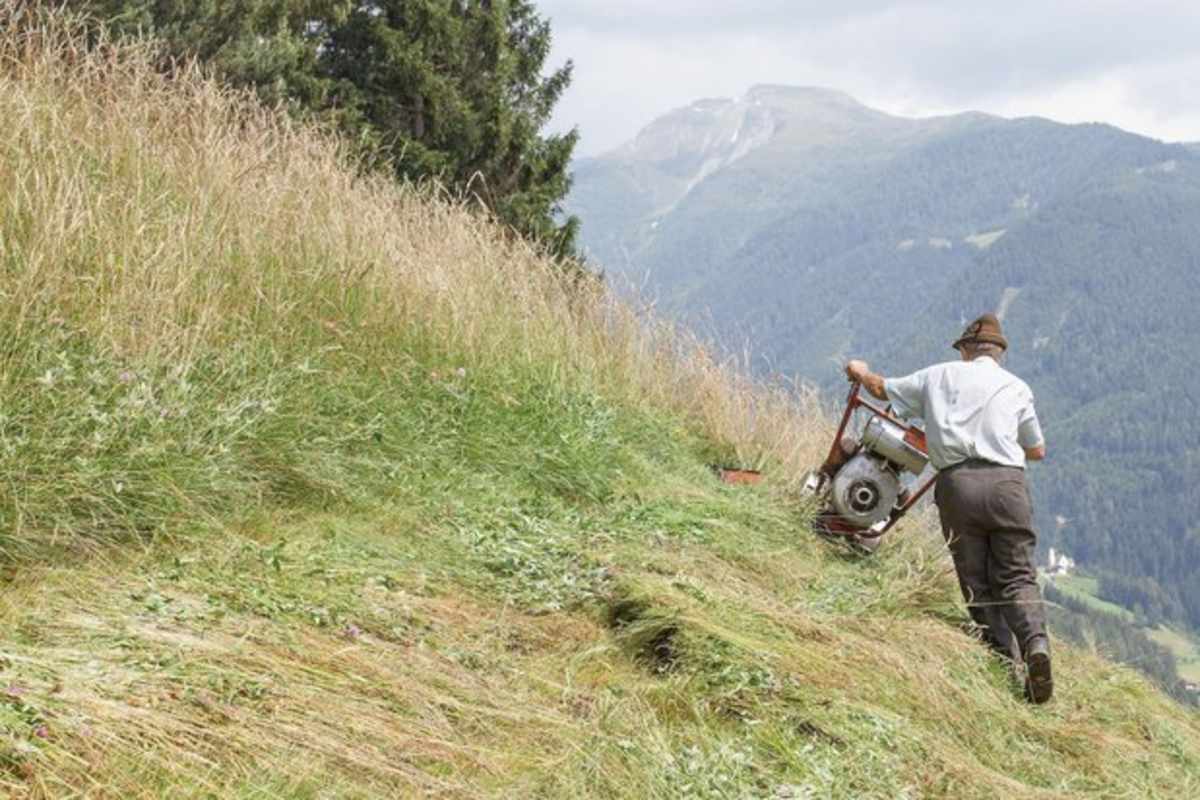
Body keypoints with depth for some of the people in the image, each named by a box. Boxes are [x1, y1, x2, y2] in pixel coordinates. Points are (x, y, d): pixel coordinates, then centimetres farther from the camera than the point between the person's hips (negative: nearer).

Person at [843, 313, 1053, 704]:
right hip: (1005, 482, 0)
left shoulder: (940, 375, 16)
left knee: (977, 584, 6)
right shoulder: (1016, 387, 16)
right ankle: (1035, 641, -23)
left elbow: (882, 388, 29)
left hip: (956, 484, 0)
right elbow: (1037, 450, 25)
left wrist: (861, 372, 51)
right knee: (1017, 576, 2)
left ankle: (1007, 665, -2)